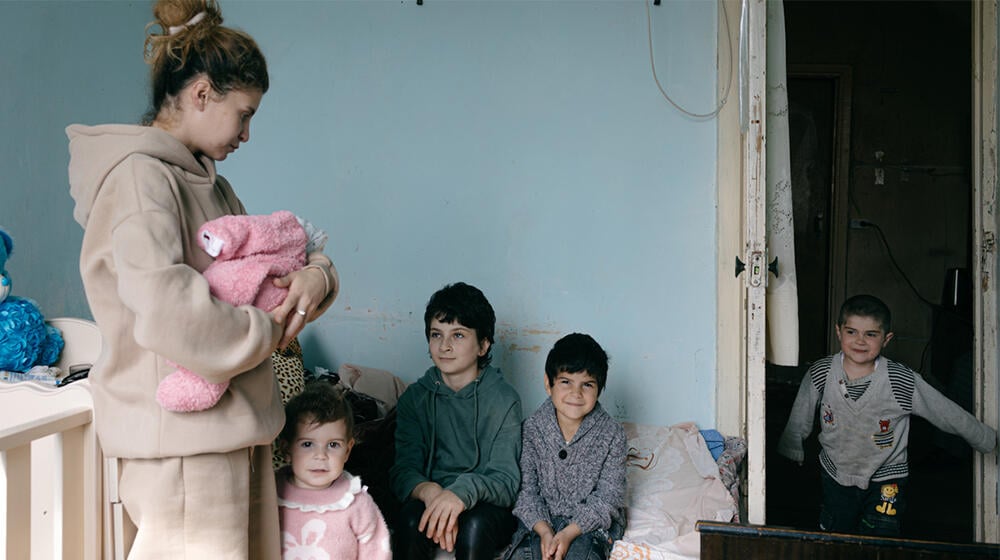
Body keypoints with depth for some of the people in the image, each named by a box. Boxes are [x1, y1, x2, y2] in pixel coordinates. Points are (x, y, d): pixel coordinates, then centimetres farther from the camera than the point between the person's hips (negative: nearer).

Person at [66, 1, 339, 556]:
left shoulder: (209, 181, 16)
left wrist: (315, 273, -2)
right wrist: (267, 332, -14)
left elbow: (262, 265, 22)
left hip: (234, 427, 9)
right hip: (181, 435, -9)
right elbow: (167, 311, -29)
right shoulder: (139, 176, -14)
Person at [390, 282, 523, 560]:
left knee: (475, 526, -34)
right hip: (429, 499, 2)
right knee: (410, 520, -31)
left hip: (487, 507, -2)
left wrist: (463, 492, -34)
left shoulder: (504, 400, -4)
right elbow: (403, 471, -5)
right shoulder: (414, 398, 4)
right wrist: (428, 491, -29)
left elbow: (506, 481, -12)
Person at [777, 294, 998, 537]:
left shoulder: (903, 382, -21)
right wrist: (792, 452, 17)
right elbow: (798, 422, 4)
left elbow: (952, 416, -7)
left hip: (886, 479, -2)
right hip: (835, 474, 2)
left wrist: (989, 441, 4)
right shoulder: (820, 374, -15)